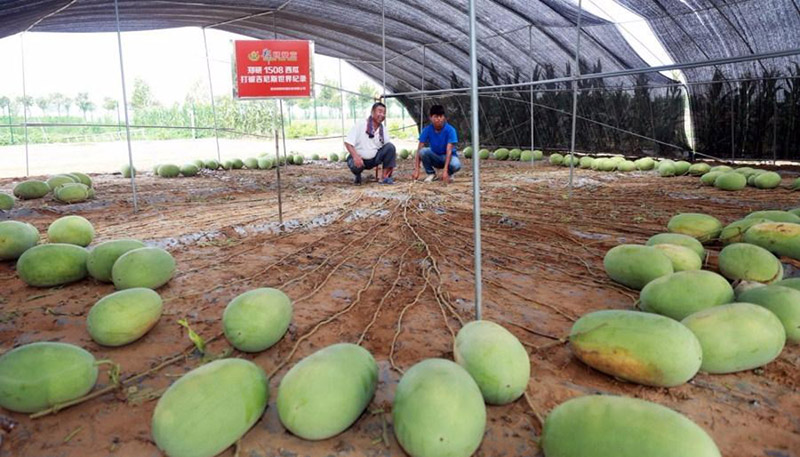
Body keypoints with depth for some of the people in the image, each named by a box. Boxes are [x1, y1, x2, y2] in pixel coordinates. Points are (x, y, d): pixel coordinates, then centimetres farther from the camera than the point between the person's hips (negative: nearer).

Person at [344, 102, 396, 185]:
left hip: (374, 159, 4)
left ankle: (385, 177, -15)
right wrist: (356, 157, -33)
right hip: (359, 159, -4)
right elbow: (348, 142, -18)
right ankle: (358, 175, 1)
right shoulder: (360, 125, -12)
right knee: (356, 165, -39)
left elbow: (389, 149, 0)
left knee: (390, 147, -19)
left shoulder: (383, 130, 1)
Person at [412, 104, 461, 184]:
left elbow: (449, 151, -29)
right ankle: (431, 173, -4)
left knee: (456, 165, -36)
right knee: (423, 151, -29)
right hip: (434, 157, 2)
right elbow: (419, 150, -20)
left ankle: (449, 174, 1)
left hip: (448, 156, -2)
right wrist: (416, 170, -32)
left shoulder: (450, 130, -21)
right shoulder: (427, 130, -15)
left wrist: (445, 170, -41)